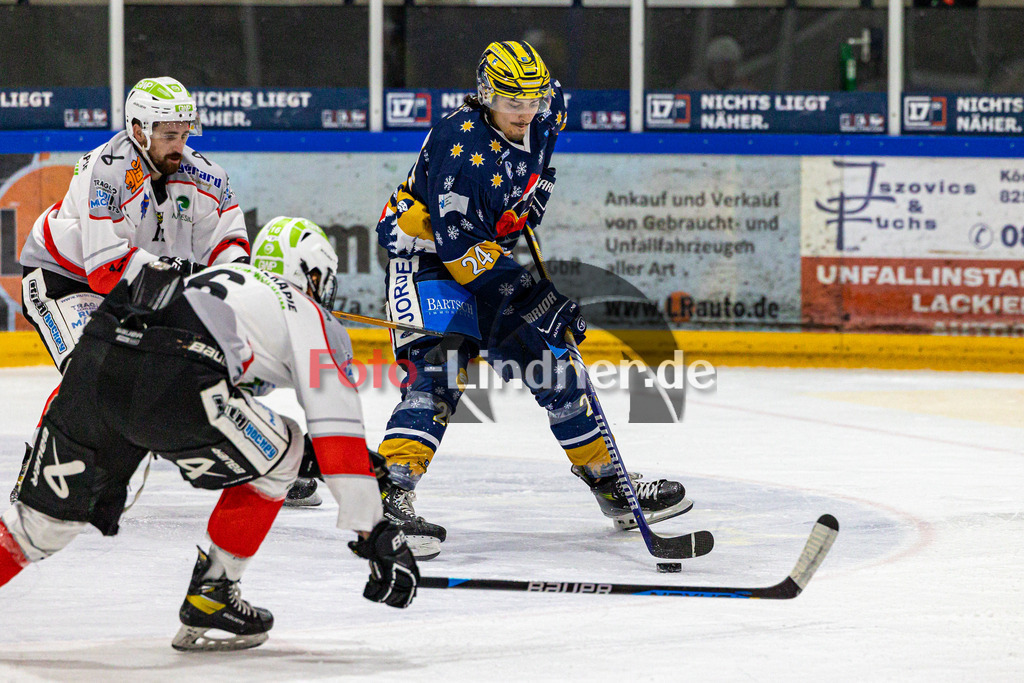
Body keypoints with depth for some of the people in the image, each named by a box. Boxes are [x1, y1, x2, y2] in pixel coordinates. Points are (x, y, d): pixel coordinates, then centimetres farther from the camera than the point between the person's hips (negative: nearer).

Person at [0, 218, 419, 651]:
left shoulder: (219, 275, 40)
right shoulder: (311, 317, 22)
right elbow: (337, 431, 12)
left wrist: (105, 479, 49)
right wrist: (375, 533, 13)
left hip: (92, 358, 6)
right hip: (169, 386, -6)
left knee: (48, 521, 16)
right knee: (275, 456, 20)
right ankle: (208, 598, 19)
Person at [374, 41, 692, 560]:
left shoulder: (540, 122, -6)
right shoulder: (463, 146, -30)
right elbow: (459, 245, -32)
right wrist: (535, 298, -33)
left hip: (493, 254, 8)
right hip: (427, 258, -8)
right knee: (438, 372, -27)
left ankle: (609, 483, 23)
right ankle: (392, 497, -38)